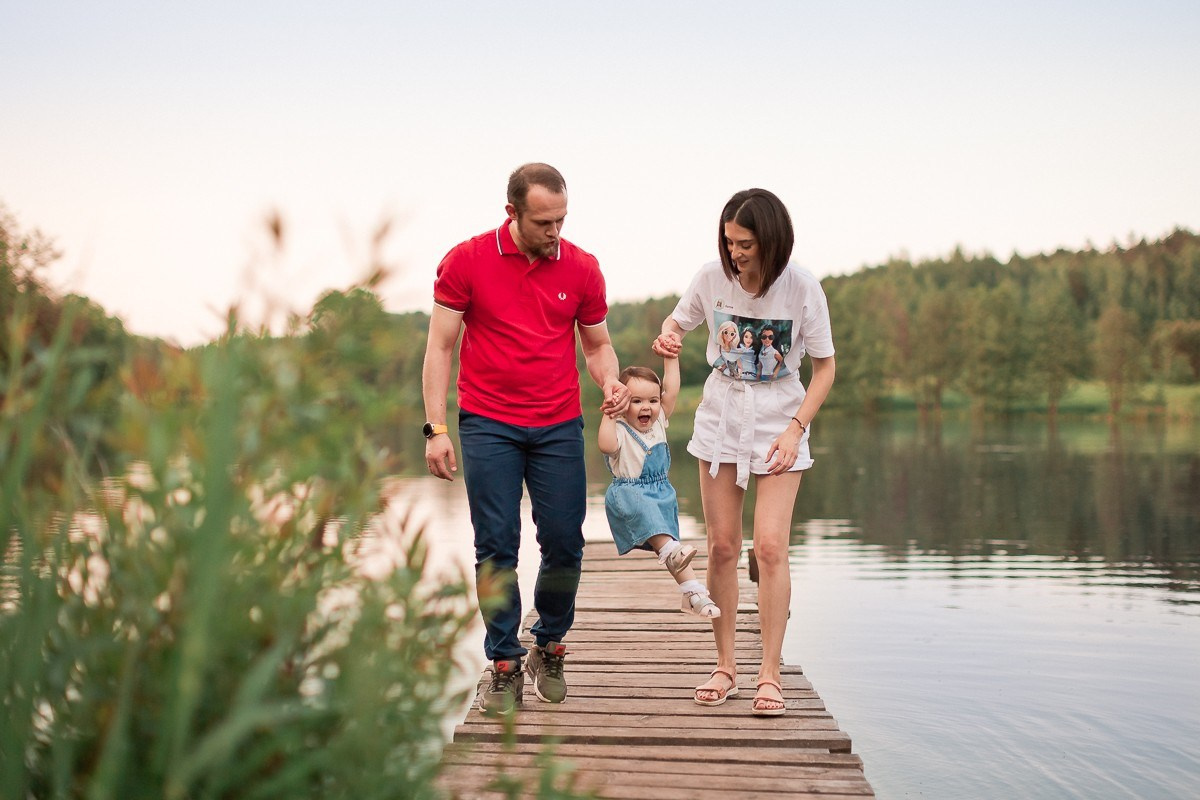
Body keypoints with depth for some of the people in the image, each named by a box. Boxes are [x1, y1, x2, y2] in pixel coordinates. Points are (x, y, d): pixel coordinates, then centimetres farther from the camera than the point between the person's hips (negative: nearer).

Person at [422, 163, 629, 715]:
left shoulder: (581, 268, 3)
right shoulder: (466, 261, -3)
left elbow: (597, 343, 13)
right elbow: (440, 348, -1)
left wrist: (610, 383, -9)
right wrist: (435, 428, -8)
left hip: (559, 426, 2)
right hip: (488, 425, -2)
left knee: (564, 543, 0)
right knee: (497, 547, -2)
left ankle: (549, 648, 23)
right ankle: (504, 665, 10)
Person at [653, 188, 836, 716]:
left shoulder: (801, 287, -13)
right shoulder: (712, 277, -7)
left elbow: (825, 366, -4)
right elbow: (678, 320, 12)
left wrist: (796, 428, -13)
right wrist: (667, 336, -13)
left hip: (779, 425, -2)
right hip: (720, 420, 3)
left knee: (770, 545, -11)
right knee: (722, 545, 4)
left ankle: (769, 675, -2)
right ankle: (724, 667, 15)